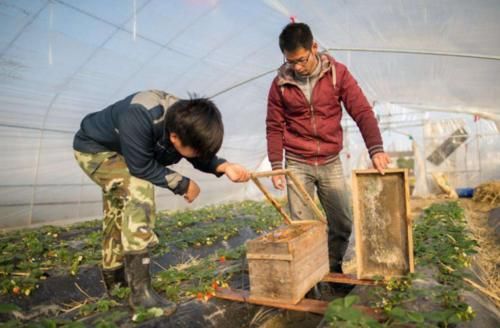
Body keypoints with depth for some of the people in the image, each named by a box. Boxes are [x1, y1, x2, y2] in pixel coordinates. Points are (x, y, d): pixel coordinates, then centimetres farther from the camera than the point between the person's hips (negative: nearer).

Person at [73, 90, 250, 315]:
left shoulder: (186, 122, -23)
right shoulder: (139, 118, -44)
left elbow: (201, 157, -8)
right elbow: (142, 168, -34)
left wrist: (224, 167, -27)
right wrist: (182, 184, -24)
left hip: (119, 151, 8)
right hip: (93, 147, -7)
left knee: (119, 214, 17)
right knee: (139, 190, -29)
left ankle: (114, 277, 38)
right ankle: (140, 291, -22)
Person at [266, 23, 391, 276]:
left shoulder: (337, 73, -3)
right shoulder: (280, 83, -2)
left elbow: (362, 111, -8)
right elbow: (274, 127, 3)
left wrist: (375, 148, -22)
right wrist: (276, 166, -2)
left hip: (331, 163, 1)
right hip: (297, 164, -1)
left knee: (342, 223, 7)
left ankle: (334, 268, 29)